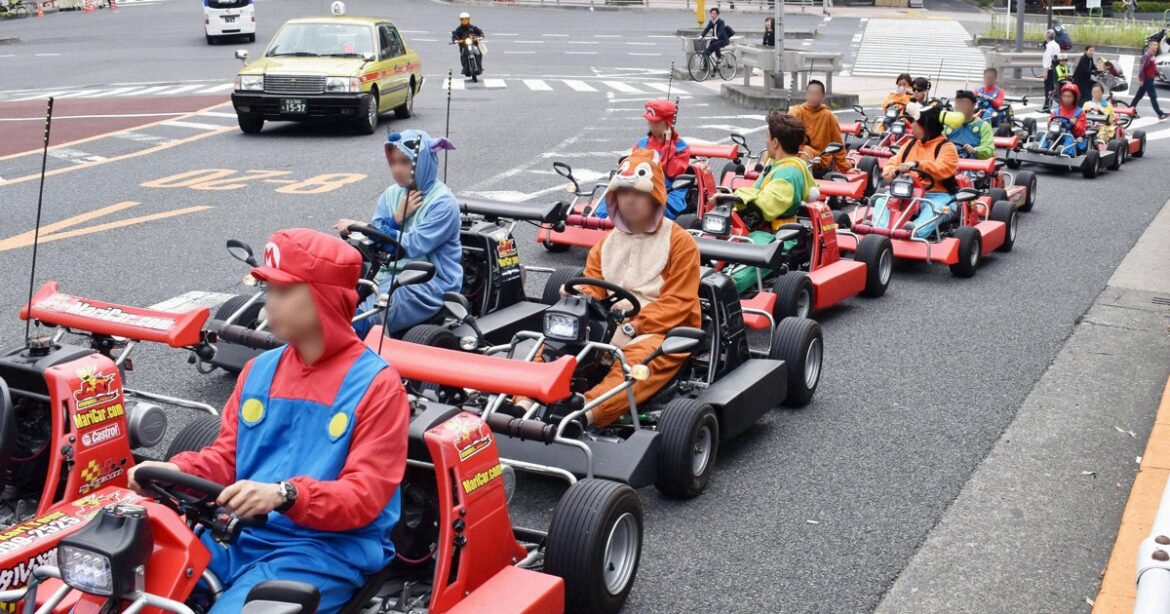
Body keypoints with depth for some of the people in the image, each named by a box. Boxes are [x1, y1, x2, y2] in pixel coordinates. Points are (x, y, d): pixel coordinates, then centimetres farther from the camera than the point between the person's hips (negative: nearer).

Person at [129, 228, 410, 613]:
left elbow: (364, 495, -13)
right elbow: (226, 457, 15)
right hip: (239, 534, 6)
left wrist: (285, 495, -28)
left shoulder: (377, 385, -7)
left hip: (326, 548, -5)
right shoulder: (260, 370, 13)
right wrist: (177, 471, -6)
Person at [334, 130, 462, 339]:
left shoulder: (443, 202, -9)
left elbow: (413, 246, -18)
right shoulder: (391, 194, 12)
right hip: (392, 274, 7)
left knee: (359, 320, -28)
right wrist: (396, 218, -9)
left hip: (431, 284, -7)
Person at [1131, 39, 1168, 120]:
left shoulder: (1153, 56, 13)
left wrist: (1158, 75, 13)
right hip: (1146, 79, -10)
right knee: (1153, 96, -7)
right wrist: (1141, 79, -21)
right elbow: (1142, 67, -20)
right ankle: (1160, 114, -7)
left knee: (1139, 95, 14)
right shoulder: (1147, 56, -17)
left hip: (1150, 79, 10)